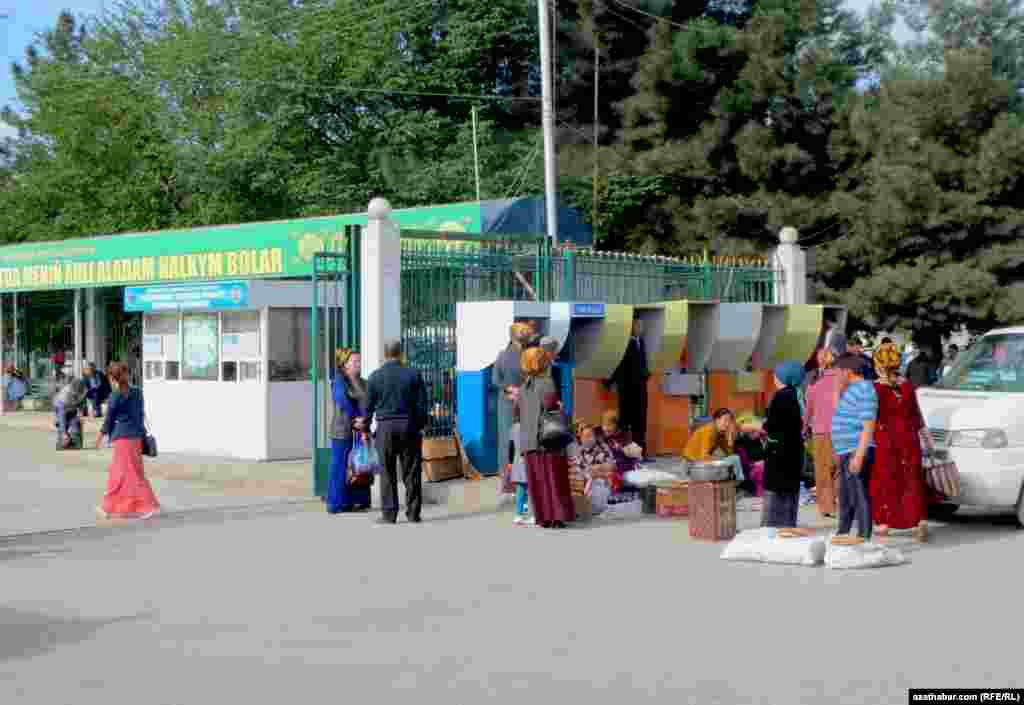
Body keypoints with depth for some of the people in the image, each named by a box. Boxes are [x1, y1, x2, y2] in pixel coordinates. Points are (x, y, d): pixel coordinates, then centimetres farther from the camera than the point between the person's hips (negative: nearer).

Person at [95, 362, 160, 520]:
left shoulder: (116, 396, -11)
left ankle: (149, 505, -4)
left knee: (133, 472, -3)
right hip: (136, 435, 7)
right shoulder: (137, 392, 6)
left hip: (123, 437, -7)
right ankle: (109, 507, 20)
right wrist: (141, 432, 18)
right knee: (116, 472, 16)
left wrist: (101, 435, 8)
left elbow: (109, 418, -5)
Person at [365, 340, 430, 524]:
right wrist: (422, 424, 12)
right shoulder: (413, 374, 0)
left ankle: (389, 514, 2)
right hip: (409, 426, 1)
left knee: (388, 473, 3)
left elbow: (368, 406, 4)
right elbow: (422, 403, 1)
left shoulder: (375, 377, -1)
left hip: (385, 427, 0)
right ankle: (413, 513, 7)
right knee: (411, 472, 5)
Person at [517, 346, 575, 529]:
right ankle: (557, 517, 0)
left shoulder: (524, 387, 12)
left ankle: (544, 517, 7)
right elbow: (549, 401, -23)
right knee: (554, 478, 2)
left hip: (528, 440, 5)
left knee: (538, 480, 7)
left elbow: (520, 414, 13)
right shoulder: (546, 382, -6)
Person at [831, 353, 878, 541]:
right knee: (845, 497, 19)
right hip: (848, 453, 10)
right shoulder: (853, 389, 17)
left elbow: (868, 427, -20)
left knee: (859, 496, -9)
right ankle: (842, 534, 30)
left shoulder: (865, 390, -14)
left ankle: (864, 538, -7)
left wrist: (859, 456, -24)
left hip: (857, 453, -10)